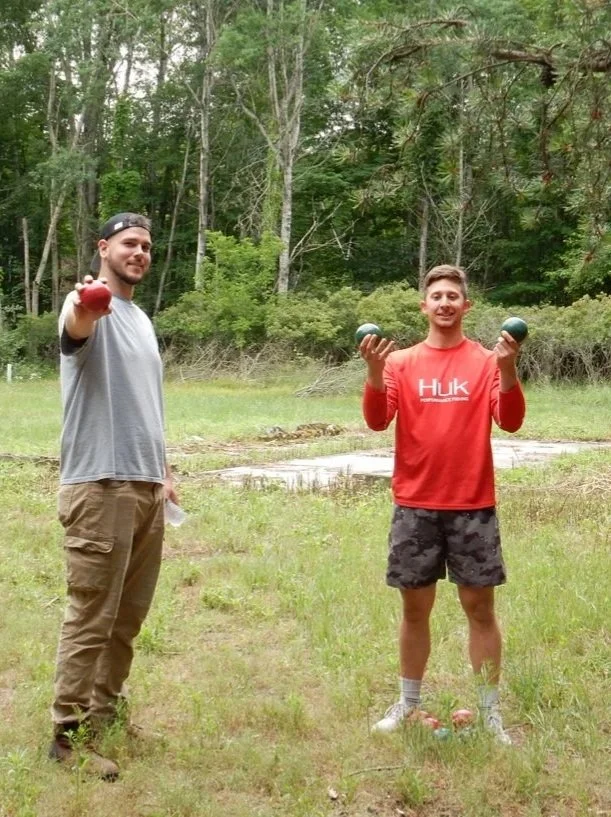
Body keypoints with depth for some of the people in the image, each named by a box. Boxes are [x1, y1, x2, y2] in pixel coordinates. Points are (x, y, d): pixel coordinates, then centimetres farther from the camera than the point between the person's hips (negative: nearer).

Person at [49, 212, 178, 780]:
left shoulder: (141, 320, 19)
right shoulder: (88, 307, -8)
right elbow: (75, 328, -35)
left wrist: (164, 472, 22)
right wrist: (84, 309, -58)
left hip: (147, 487, 8)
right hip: (99, 487, -8)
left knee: (129, 615, 16)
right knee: (91, 616, -4)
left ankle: (107, 709, 29)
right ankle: (69, 735, 5)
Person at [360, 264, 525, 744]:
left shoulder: (487, 361, 2)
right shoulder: (402, 362, 4)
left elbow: (510, 422, -10)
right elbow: (378, 421, -7)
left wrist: (508, 368, -24)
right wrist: (375, 370, -22)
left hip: (473, 506, -1)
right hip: (415, 506, 1)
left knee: (480, 607, 4)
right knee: (415, 607, 9)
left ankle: (490, 711, 14)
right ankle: (408, 704, 22)